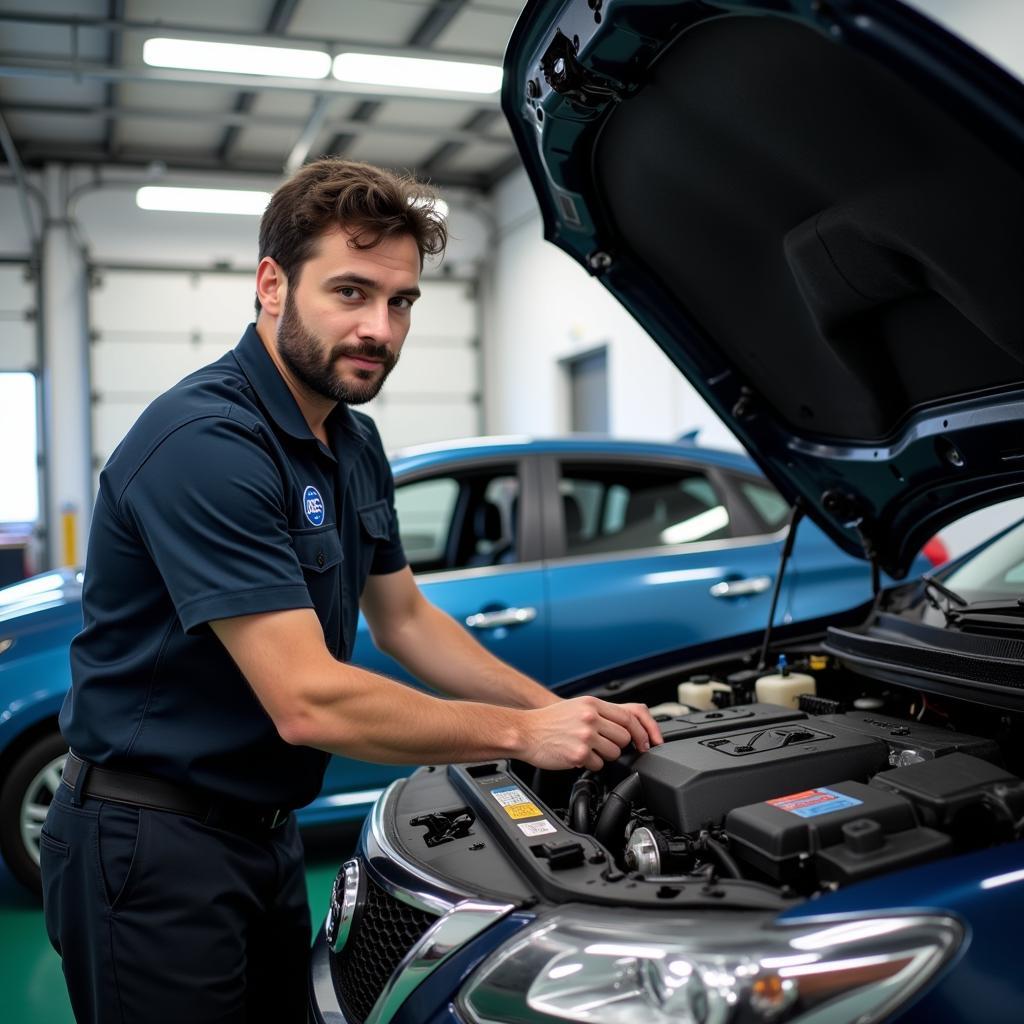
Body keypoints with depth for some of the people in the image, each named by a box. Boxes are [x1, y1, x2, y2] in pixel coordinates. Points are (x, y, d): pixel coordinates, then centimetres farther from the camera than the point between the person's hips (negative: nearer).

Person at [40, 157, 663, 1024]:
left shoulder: (354, 444, 4)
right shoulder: (205, 442, -26)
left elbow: (406, 620, 11)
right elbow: (307, 702, -30)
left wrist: (567, 714, 1)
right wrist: (524, 734, -19)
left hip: (267, 833, 9)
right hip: (153, 849, -8)